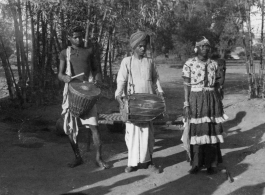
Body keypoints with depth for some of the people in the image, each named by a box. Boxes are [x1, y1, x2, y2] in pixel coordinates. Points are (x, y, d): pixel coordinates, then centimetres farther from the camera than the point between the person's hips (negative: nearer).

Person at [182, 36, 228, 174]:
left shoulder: (214, 64, 8)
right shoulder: (189, 63, -3)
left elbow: (216, 84, 12)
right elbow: (186, 85, -4)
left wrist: (219, 102, 10)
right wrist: (186, 105, -9)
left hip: (212, 100, 3)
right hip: (195, 100, -3)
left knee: (212, 130, 3)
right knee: (196, 130, 1)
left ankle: (211, 163, 13)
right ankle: (196, 163, 12)